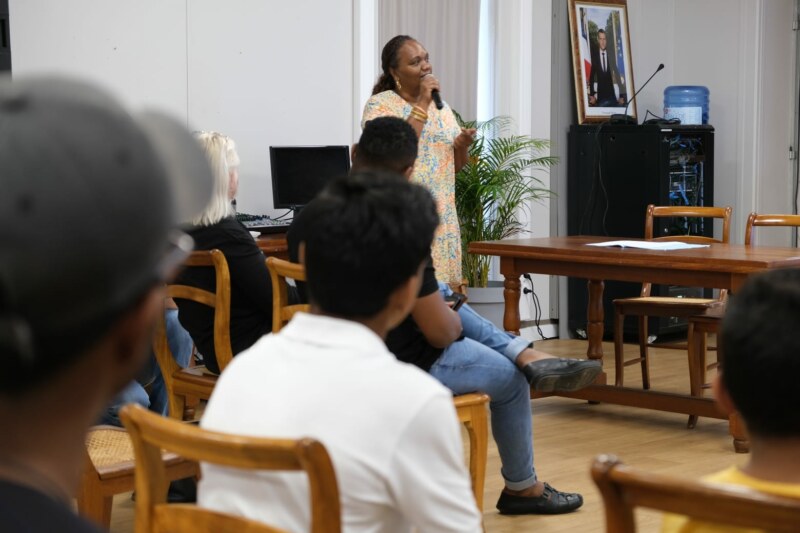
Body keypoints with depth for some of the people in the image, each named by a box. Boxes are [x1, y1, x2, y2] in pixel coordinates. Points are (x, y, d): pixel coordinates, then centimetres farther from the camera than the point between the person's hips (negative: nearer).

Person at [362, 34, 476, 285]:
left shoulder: (441, 106, 13)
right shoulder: (379, 104, -5)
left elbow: (456, 166, 17)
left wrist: (462, 145, -5)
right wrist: (422, 104, -17)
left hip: (442, 215, 6)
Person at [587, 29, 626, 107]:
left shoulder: (611, 55, 5)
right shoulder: (594, 56, 1)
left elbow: (617, 75, 6)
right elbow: (591, 76, 4)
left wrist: (621, 95, 1)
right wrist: (592, 94, -4)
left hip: (612, 93, 1)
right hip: (600, 94, -1)